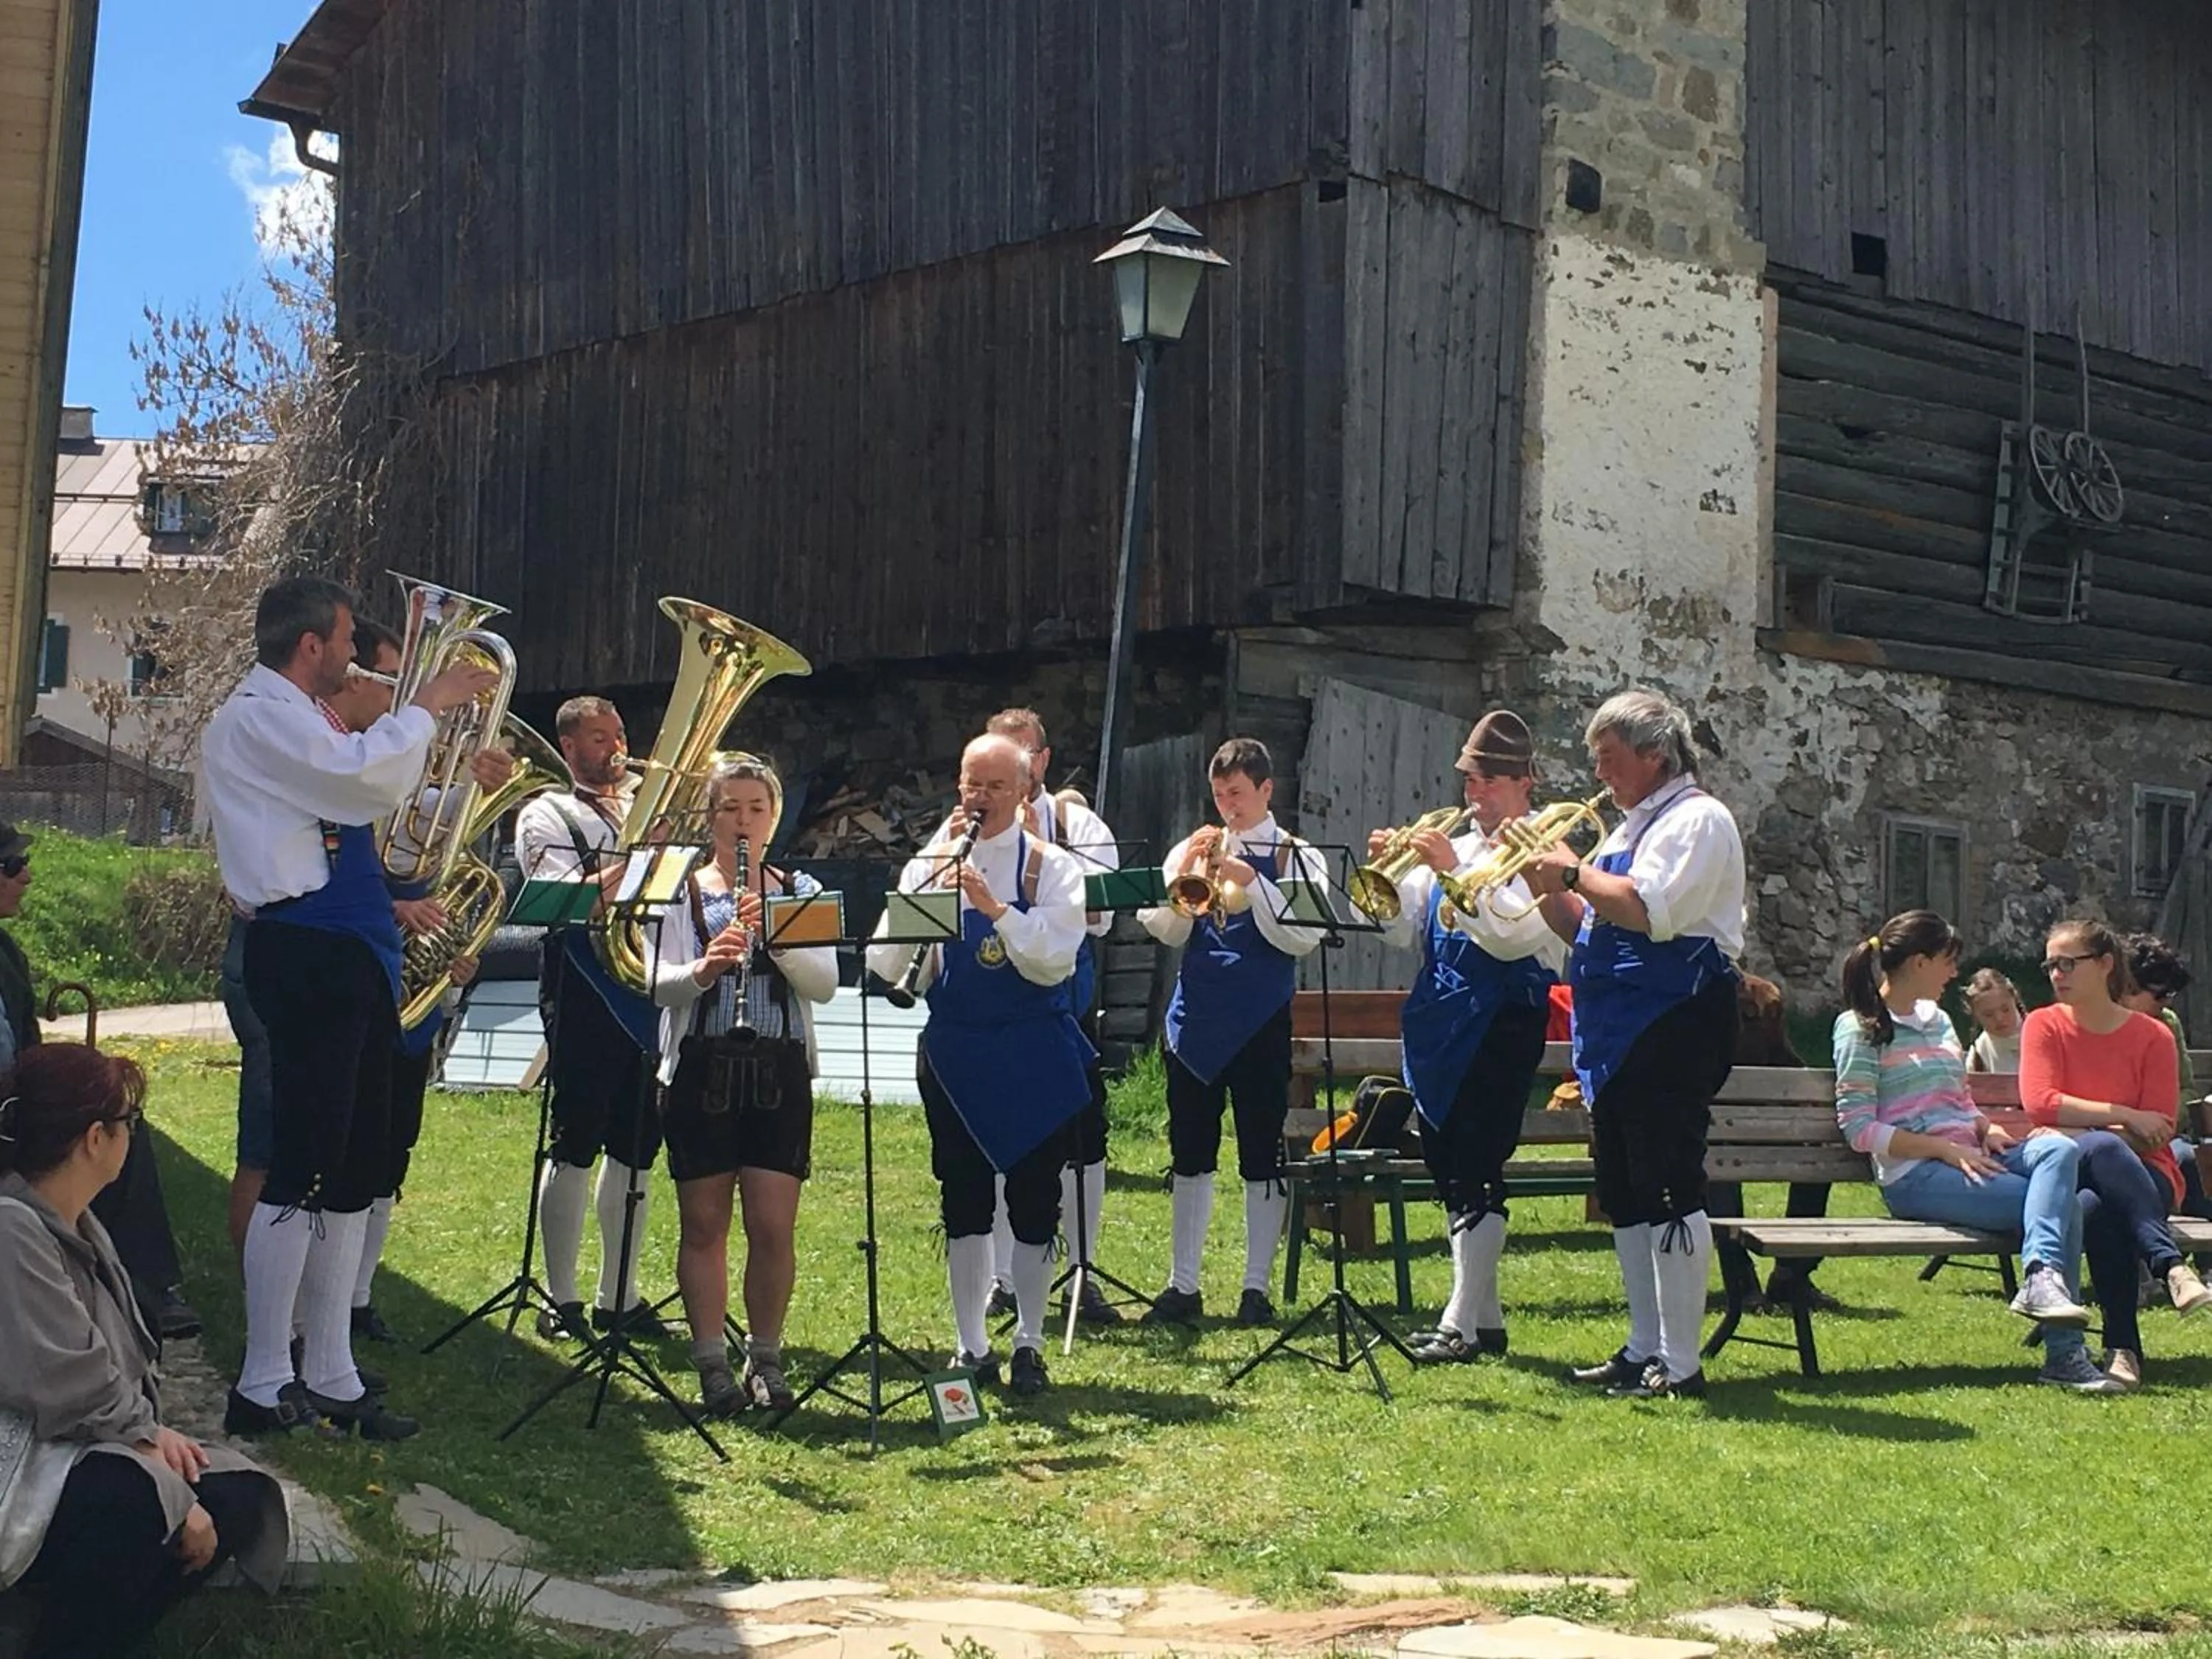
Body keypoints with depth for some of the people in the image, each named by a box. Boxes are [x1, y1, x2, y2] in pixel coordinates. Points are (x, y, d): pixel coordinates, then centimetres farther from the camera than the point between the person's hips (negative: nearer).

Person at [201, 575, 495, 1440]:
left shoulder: (305, 719, 20)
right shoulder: (255, 717, -10)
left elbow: (372, 797, 27)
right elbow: (365, 780, -23)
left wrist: (433, 727, 21)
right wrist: (426, 705, -10)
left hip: (353, 956, 10)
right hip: (306, 954, -10)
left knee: (354, 1168, 11)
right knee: (304, 1167, -9)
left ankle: (330, 1379, 17)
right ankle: (262, 1386, -2)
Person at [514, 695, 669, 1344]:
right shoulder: (548, 816, 5)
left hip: (650, 989, 6)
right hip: (585, 992, -6)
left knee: (637, 1147, 7)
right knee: (576, 1146, -5)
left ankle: (618, 1296, 14)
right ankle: (561, 1301, -1)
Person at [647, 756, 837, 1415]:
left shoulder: (801, 892, 9)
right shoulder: (681, 892, 5)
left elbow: (826, 983, -3)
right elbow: (659, 985, -6)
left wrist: (774, 934, -18)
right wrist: (703, 969, -26)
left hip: (780, 1070, 1)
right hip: (702, 1069, -1)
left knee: (774, 1226, -1)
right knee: (704, 1225, 4)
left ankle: (766, 1360, 14)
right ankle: (712, 1364, 14)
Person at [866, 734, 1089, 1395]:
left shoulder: (1051, 868, -4)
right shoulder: (928, 864, 2)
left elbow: (1053, 964, -15)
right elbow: (887, 964, -6)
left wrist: (995, 907, -26)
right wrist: (936, 883, -20)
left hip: (1033, 1056, -2)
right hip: (954, 1050, 2)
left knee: (1034, 1200, 5)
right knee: (963, 1200, 8)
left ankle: (1029, 1344, 18)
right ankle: (970, 1346, 18)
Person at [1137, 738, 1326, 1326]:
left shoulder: (1295, 857, 1)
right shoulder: (1192, 850, 9)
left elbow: (1301, 937, -11)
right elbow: (1165, 931, 2)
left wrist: (1248, 879, -18)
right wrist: (1183, 874, -13)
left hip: (1260, 1023, -3)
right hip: (1195, 1020, 3)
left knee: (1262, 1155, 2)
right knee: (1190, 1153, 8)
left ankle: (1257, 1287, 11)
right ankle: (1183, 1286, 16)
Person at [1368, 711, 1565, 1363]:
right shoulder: (1453, 848, 18)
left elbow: (1515, 935, -20)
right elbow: (1401, 928, 13)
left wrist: (1454, 872, -24)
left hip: (1500, 1027, -8)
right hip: (1439, 1027, 8)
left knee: (1477, 1175, -11)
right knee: (1448, 1173, 10)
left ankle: (1462, 1325, -10)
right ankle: (1486, 1318, 20)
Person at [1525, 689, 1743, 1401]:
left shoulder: (1697, 819, -8)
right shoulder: (1632, 826, 21)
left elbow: (1650, 911, -23)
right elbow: (1584, 928, 21)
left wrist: (1576, 871, -13)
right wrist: (1550, 887, 4)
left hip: (1672, 1028, -10)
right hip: (1618, 1038, 10)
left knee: (1667, 1191, -9)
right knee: (1624, 1195, 12)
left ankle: (1681, 1364, -5)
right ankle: (1644, 1349, 21)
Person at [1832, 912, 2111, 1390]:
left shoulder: (1939, 1021, 24)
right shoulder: (1861, 1028, -1)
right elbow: (1858, 1128, -9)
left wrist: (1988, 1129, 4)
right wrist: (1945, 1149, -16)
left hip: (1970, 1157, 7)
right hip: (1914, 1176, -7)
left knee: (2059, 1148, -27)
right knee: (2061, 1203, -24)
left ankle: (2041, 1276, -43)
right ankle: (2064, 1354, -29)